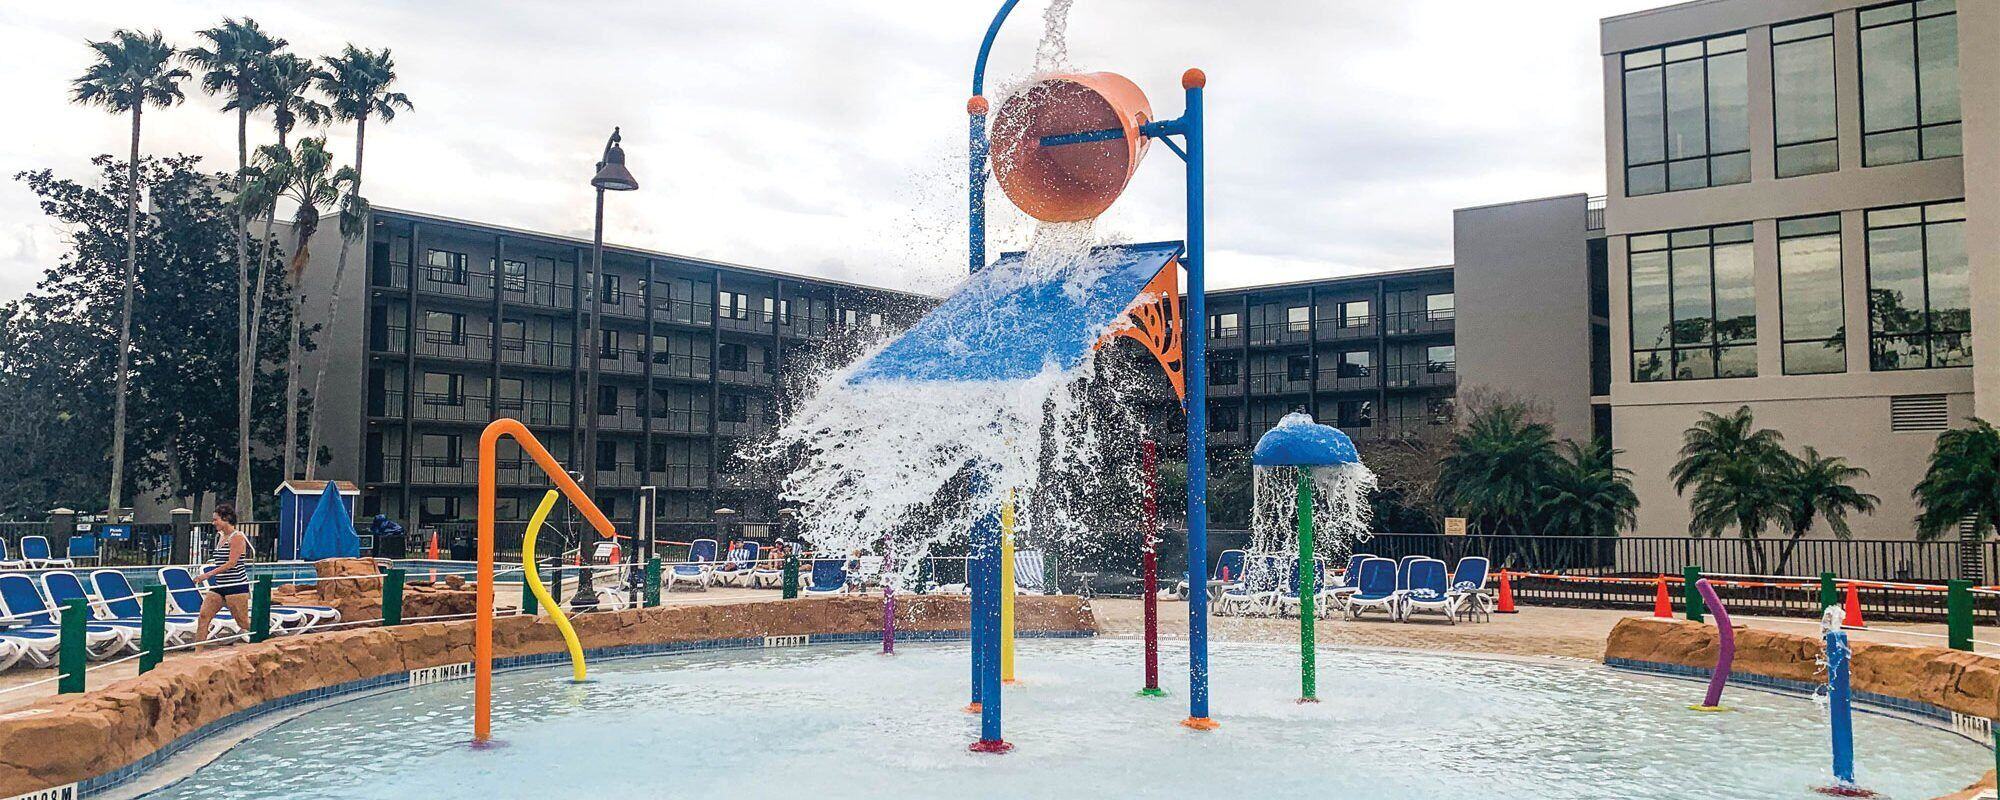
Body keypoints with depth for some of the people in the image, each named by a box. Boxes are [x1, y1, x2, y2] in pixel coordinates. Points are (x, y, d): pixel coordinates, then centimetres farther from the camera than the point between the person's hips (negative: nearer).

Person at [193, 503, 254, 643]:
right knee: (203, 617, -2)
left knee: (243, 622, -1)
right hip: (219, 585, 8)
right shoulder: (221, 536, 14)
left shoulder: (237, 537, -12)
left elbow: (231, 563, -19)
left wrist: (208, 574, -22)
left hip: (236, 585, -8)